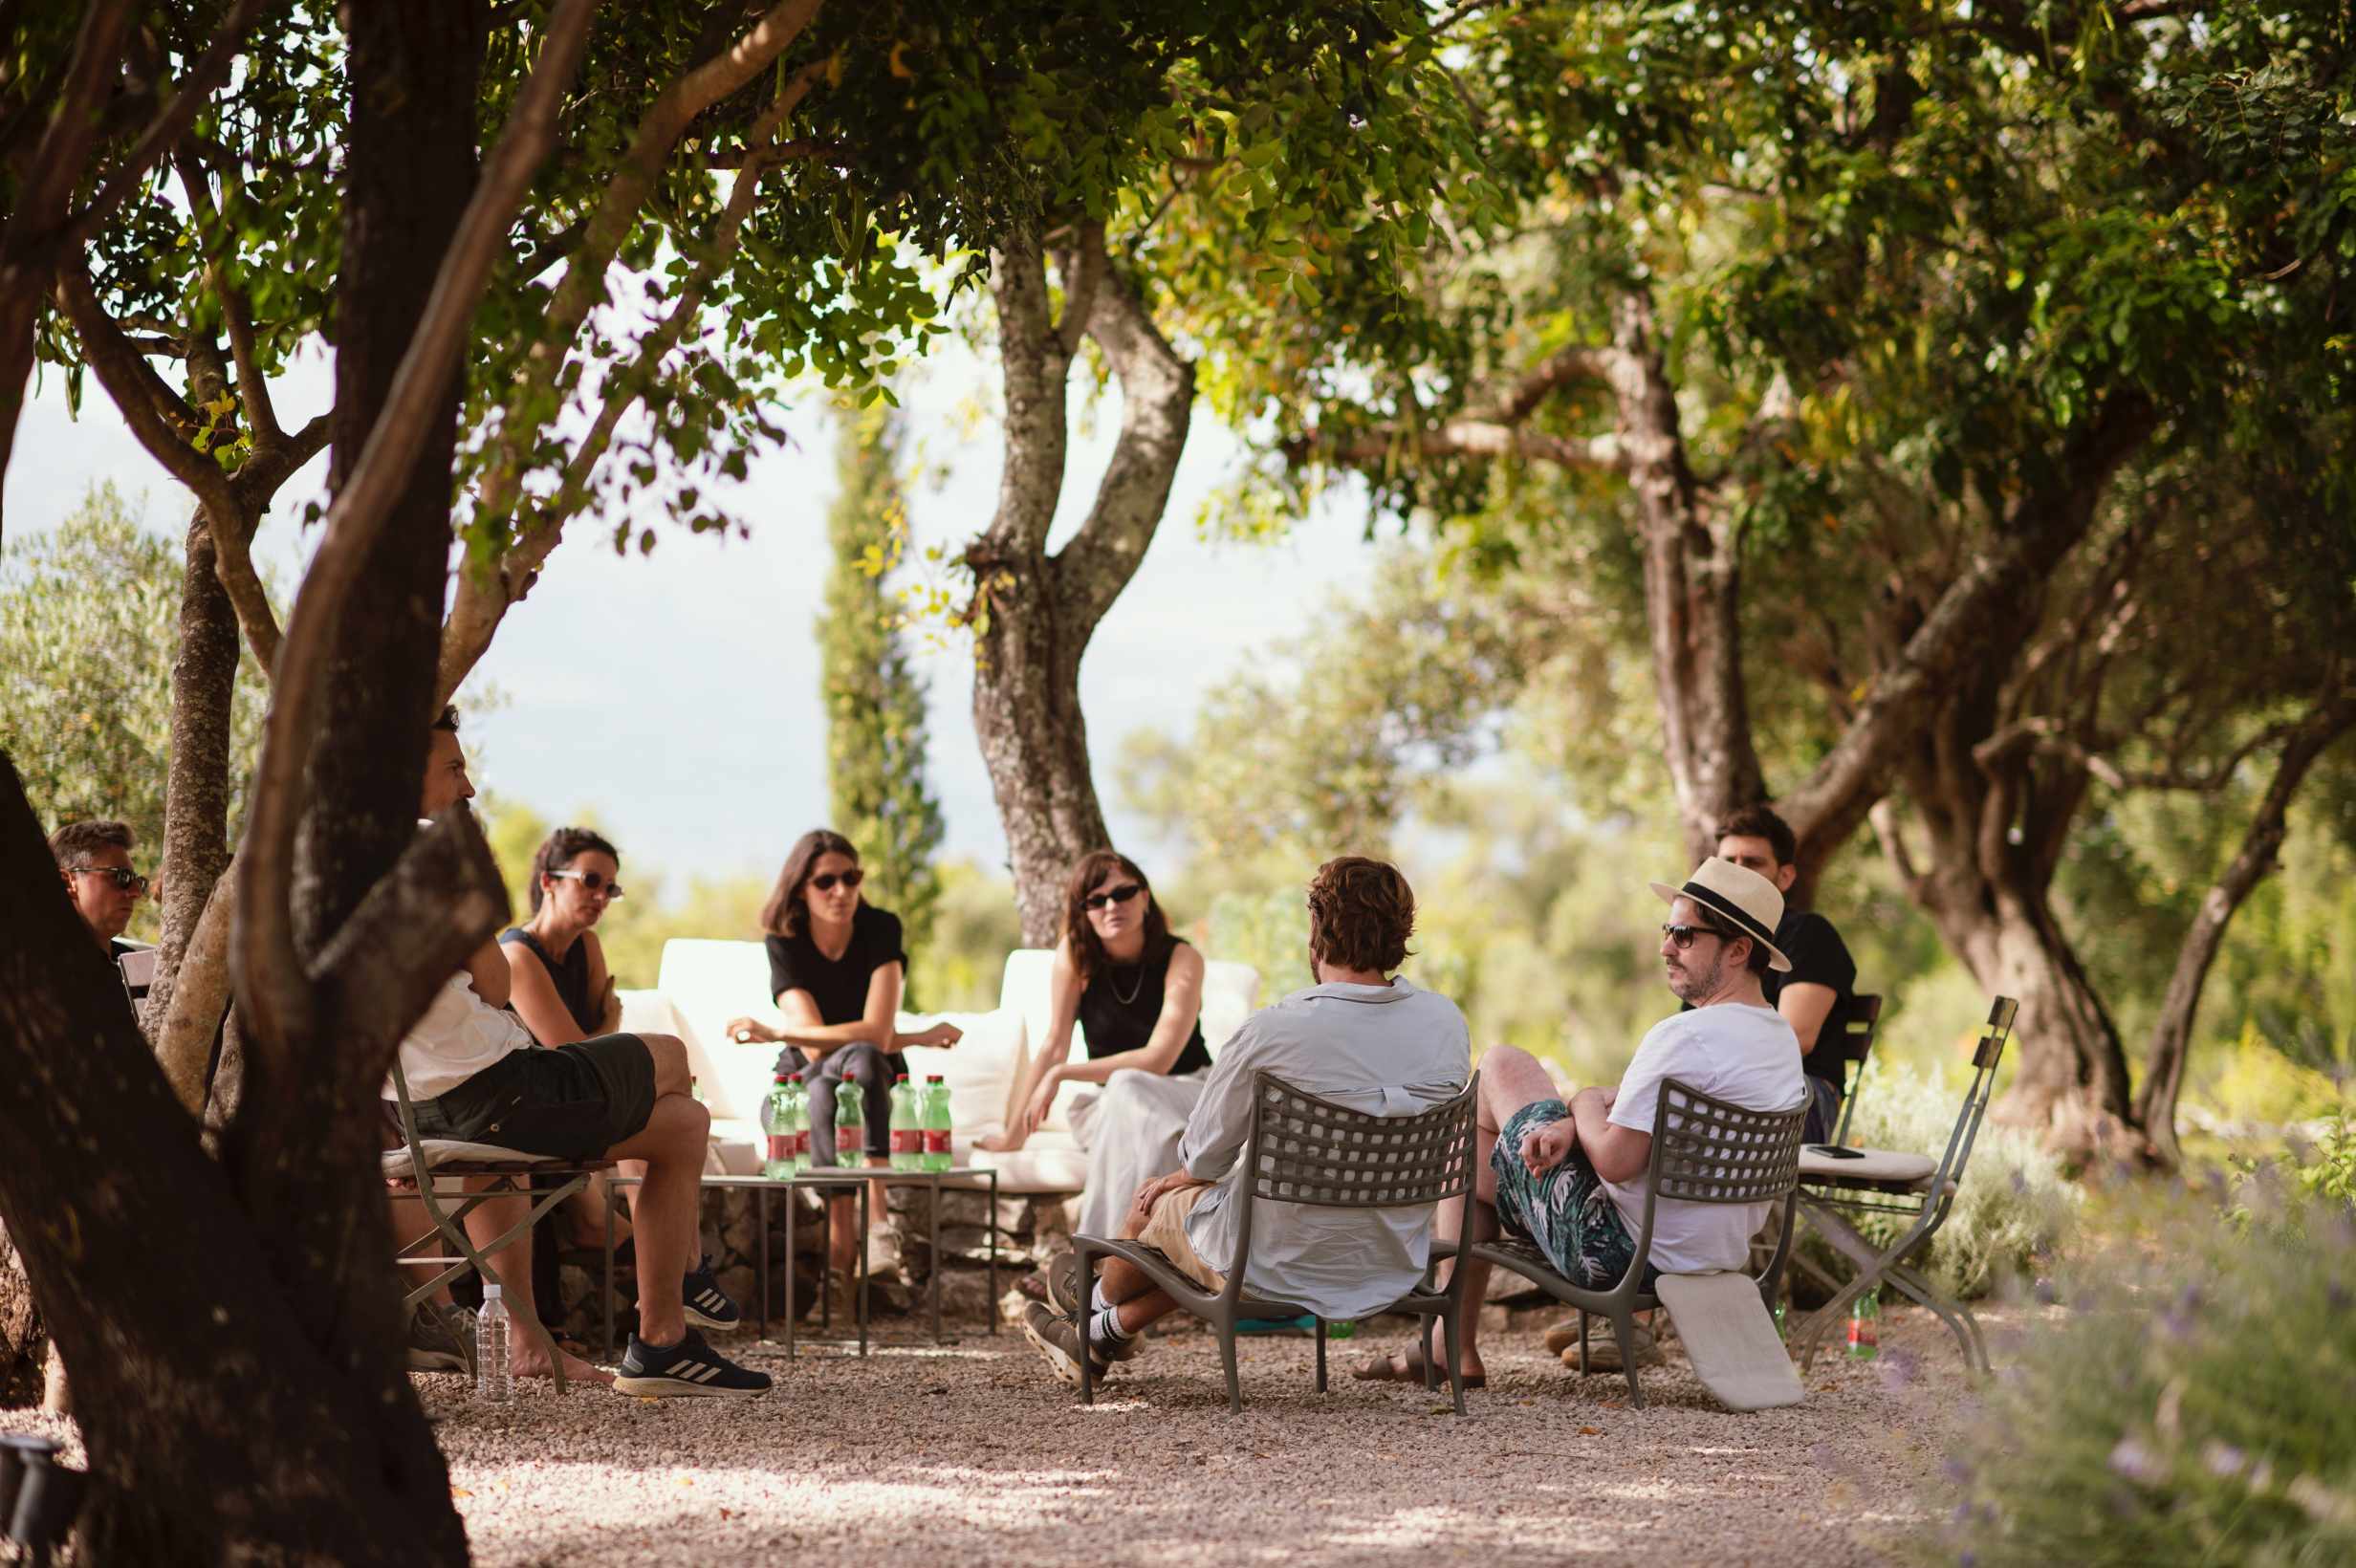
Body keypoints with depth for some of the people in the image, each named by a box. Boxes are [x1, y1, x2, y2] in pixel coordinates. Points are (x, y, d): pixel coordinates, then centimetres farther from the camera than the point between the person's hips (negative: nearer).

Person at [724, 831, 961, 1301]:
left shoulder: (880, 929, -12)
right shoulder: (785, 944, -10)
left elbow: (876, 1034, -24)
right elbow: (816, 1048, -19)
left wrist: (773, 1032, -24)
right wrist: (918, 1038, -20)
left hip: (875, 1085, 0)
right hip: (806, 1084, 0)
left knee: (859, 1062, -34)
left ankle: (876, 1220, -48)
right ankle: (840, 1242, -46)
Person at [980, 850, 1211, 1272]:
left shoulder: (1181, 958, -14)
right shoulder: (1074, 955, -5)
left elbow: (1159, 1059, -22)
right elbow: (1054, 1046, -3)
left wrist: (1061, 1075, -20)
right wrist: (1015, 1133, -6)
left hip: (1187, 1096, -2)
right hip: (1112, 1107, 2)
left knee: (1128, 1090, -35)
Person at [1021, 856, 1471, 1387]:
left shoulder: (1272, 1031, -25)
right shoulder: (1448, 1023, -9)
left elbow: (1205, 1157, -11)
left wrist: (1178, 1178, 16)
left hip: (1285, 1269, -5)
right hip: (1397, 1268, 5)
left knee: (1154, 1202, 27)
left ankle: (1099, 1300, 58)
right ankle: (1110, 1330, 50)